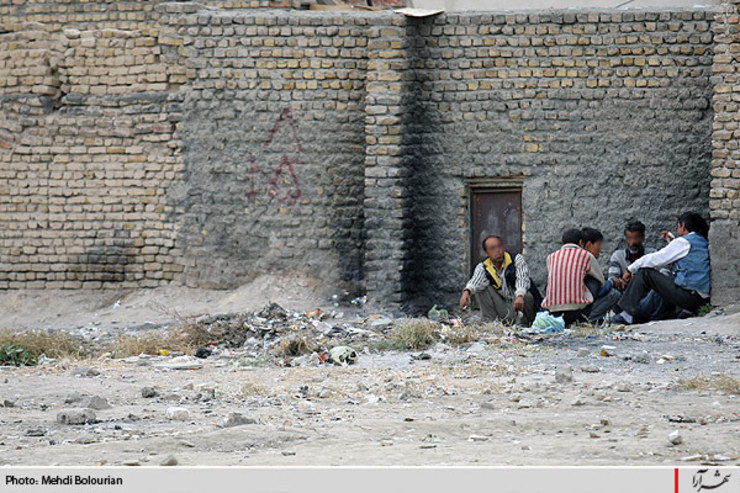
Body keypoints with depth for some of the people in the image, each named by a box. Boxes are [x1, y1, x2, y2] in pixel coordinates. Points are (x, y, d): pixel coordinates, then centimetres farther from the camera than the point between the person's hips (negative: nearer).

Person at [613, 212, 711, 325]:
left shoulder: (684, 242, -7)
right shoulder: (703, 243, 17)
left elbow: (656, 258, -5)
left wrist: (631, 269, 4)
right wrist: (672, 240, 35)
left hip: (688, 297, -9)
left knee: (644, 273, -4)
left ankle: (627, 314, -7)